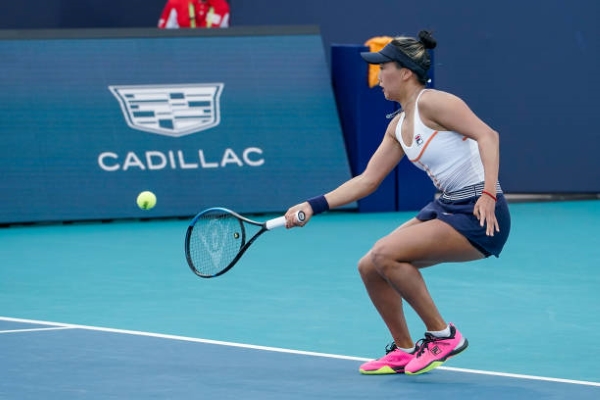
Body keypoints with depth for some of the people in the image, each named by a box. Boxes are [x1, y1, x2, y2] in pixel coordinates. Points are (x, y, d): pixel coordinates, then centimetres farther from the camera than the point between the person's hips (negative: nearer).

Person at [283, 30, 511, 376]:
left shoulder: (431, 102, -13)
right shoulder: (398, 127, 13)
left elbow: (487, 135, -21)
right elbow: (366, 181, 15)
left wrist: (489, 194, -30)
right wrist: (314, 206, 8)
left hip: (479, 216, -9)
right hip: (445, 208, 9)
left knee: (386, 254, -21)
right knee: (370, 267, 5)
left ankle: (443, 335, -6)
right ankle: (404, 352, 20)